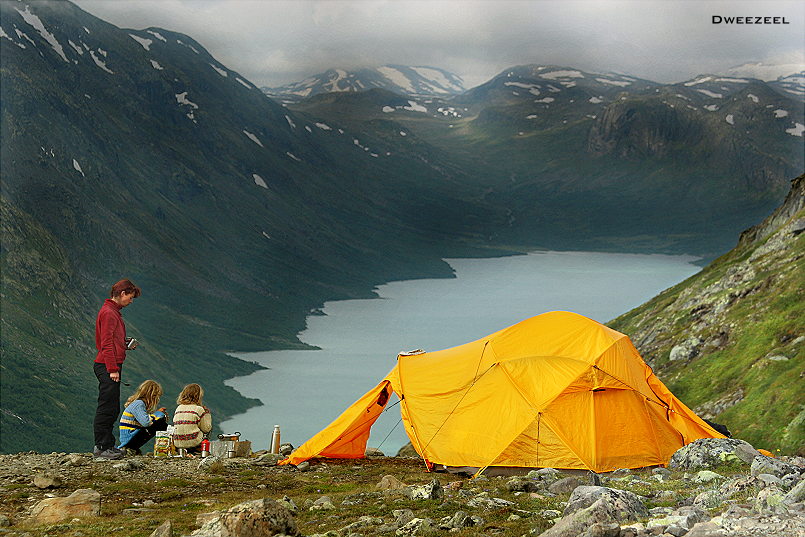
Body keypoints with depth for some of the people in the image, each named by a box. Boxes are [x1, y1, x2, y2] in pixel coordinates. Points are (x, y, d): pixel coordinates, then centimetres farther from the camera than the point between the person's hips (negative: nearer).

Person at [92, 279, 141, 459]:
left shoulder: (114, 312, 20)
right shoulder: (108, 312, -12)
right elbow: (106, 344, -18)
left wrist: (126, 344, 9)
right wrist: (113, 369, -20)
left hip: (111, 366, 11)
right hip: (108, 366, -11)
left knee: (112, 409, 13)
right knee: (107, 408, -8)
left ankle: (107, 445, 17)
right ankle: (101, 447, -5)